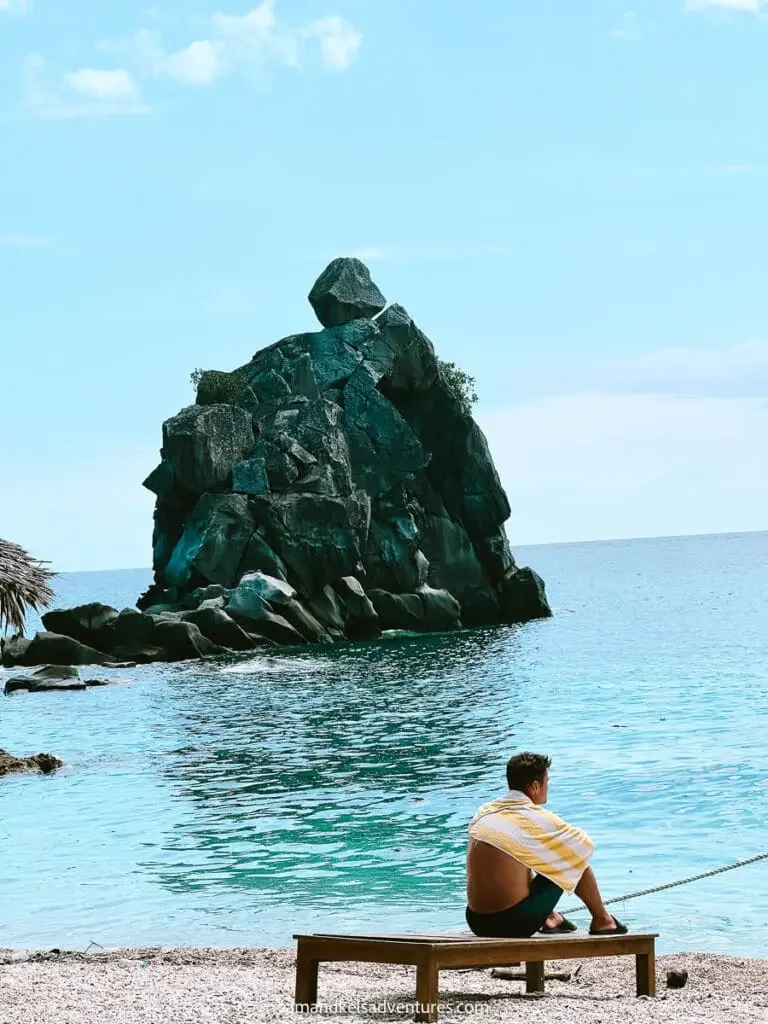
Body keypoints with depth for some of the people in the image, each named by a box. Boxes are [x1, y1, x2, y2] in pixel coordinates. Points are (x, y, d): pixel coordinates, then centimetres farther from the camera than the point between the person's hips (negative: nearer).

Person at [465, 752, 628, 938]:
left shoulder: (483, 813, 6)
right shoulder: (535, 818, -11)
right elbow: (586, 844, 2)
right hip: (515, 924, -6)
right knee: (576, 859, 11)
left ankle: (549, 918, 38)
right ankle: (602, 920, 27)